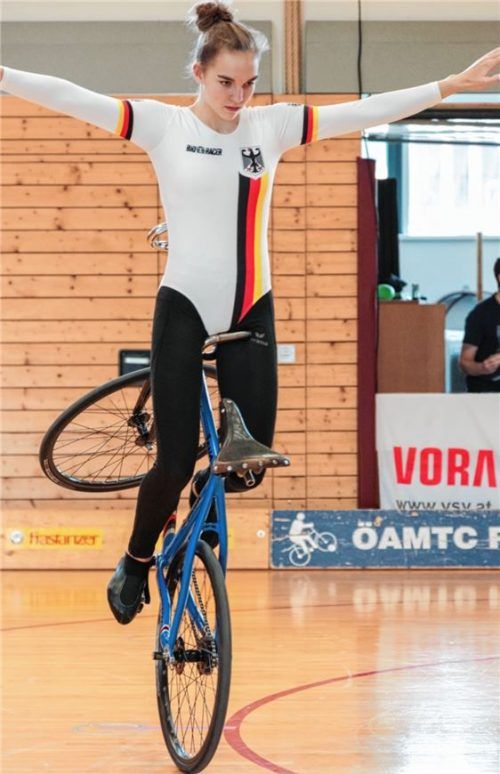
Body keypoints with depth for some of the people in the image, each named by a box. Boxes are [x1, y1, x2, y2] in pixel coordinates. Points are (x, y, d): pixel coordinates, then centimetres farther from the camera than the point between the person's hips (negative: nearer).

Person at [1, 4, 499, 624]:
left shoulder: (273, 125, 2)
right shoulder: (164, 125, -6)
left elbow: (367, 111, 2)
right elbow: (72, 99, -15)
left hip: (250, 313, 3)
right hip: (184, 310, -3)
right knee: (175, 464, -6)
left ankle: (207, 489, 32)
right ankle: (136, 564, 20)